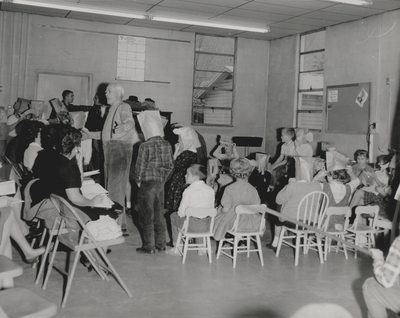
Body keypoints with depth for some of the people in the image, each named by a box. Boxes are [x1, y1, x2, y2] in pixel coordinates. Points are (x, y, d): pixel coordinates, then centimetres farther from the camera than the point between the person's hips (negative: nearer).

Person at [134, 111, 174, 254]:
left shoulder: (145, 146, -15)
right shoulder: (167, 145, 1)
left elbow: (140, 166, -11)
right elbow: (170, 166, 5)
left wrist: (138, 180, 4)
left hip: (147, 183, -5)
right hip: (161, 183, 5)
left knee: (146, 215, 4)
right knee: (159, 213, 15)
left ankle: (149, 246, 9)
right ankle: (161, 244, 22)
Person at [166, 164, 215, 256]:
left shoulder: (188, 190, -14)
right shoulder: (210, 190, -1)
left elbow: (181, 213, -10)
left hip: (192, 225, -5)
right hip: (207, 225, 5)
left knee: (174, 216, 23)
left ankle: (178, 249, 25)